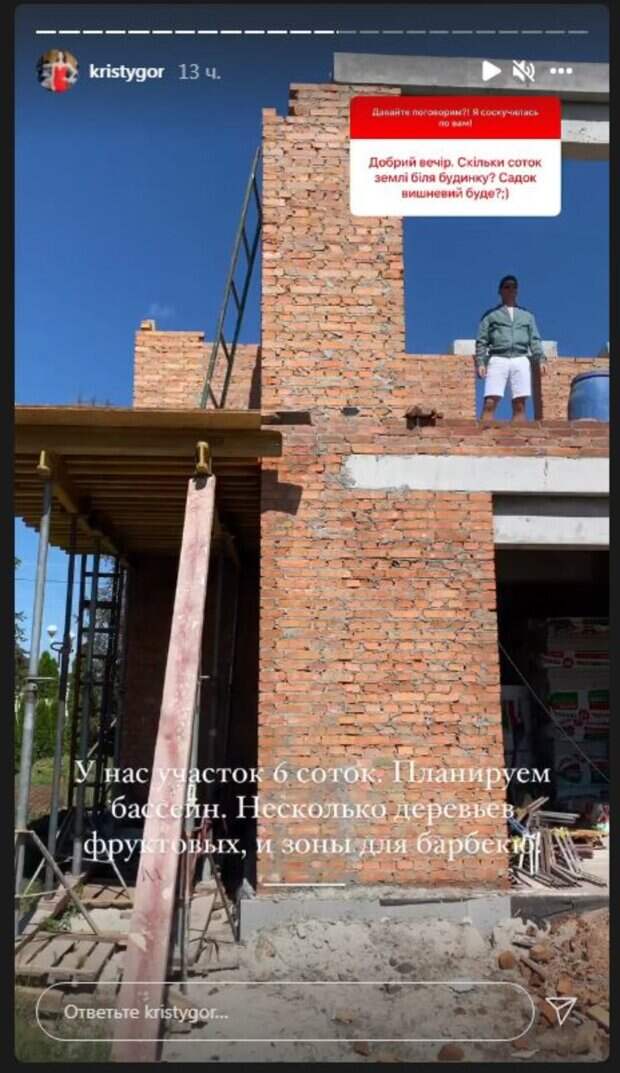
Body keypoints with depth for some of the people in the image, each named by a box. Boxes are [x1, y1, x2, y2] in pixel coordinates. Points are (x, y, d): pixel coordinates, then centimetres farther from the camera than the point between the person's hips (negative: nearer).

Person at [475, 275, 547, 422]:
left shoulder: (527, 315, 23)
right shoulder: (491, 315, 16)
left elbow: (534, 340, 15)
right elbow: (481, 341, 8)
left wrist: (541, 359, -1)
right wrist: (480, 362, -6)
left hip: (521, 361, 3)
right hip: (498, 360, -2)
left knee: (520, 404, -5)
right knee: (490, 403, -15)